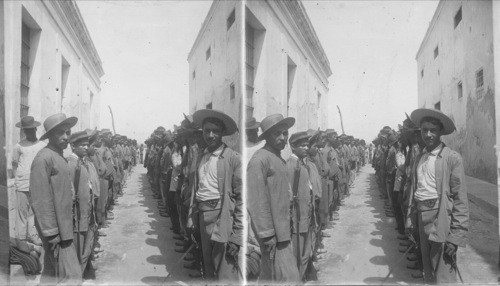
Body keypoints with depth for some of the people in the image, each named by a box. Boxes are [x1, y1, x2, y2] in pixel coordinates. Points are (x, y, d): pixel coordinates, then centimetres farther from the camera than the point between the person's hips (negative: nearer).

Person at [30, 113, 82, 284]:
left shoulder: (59, 157, 13)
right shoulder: (44, 158, -16)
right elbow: (41, 200, -20)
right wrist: (51, 233, -20)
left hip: (64, 225, 10)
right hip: (55, 230, -10)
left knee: (52, 273, 18)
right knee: (71, 276, -8)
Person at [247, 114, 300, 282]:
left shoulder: (278, 159, 15)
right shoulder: (259, 160, -15)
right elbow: (255, 202, -19)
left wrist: (285, 231, 15)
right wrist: (267, 235, -19)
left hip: (282, 229, 9)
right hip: (272, 233, -9)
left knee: (269, 277, 17)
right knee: (288, 278, -7)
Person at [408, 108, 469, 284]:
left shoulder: (452, 158, -9)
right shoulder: (421, 157, 11)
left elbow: (460, 200, -12)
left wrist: (455, 237, -16)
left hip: (441, 221, -6)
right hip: (422, 217, 7)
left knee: (443, 277, -5)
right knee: (428, 273, 18)